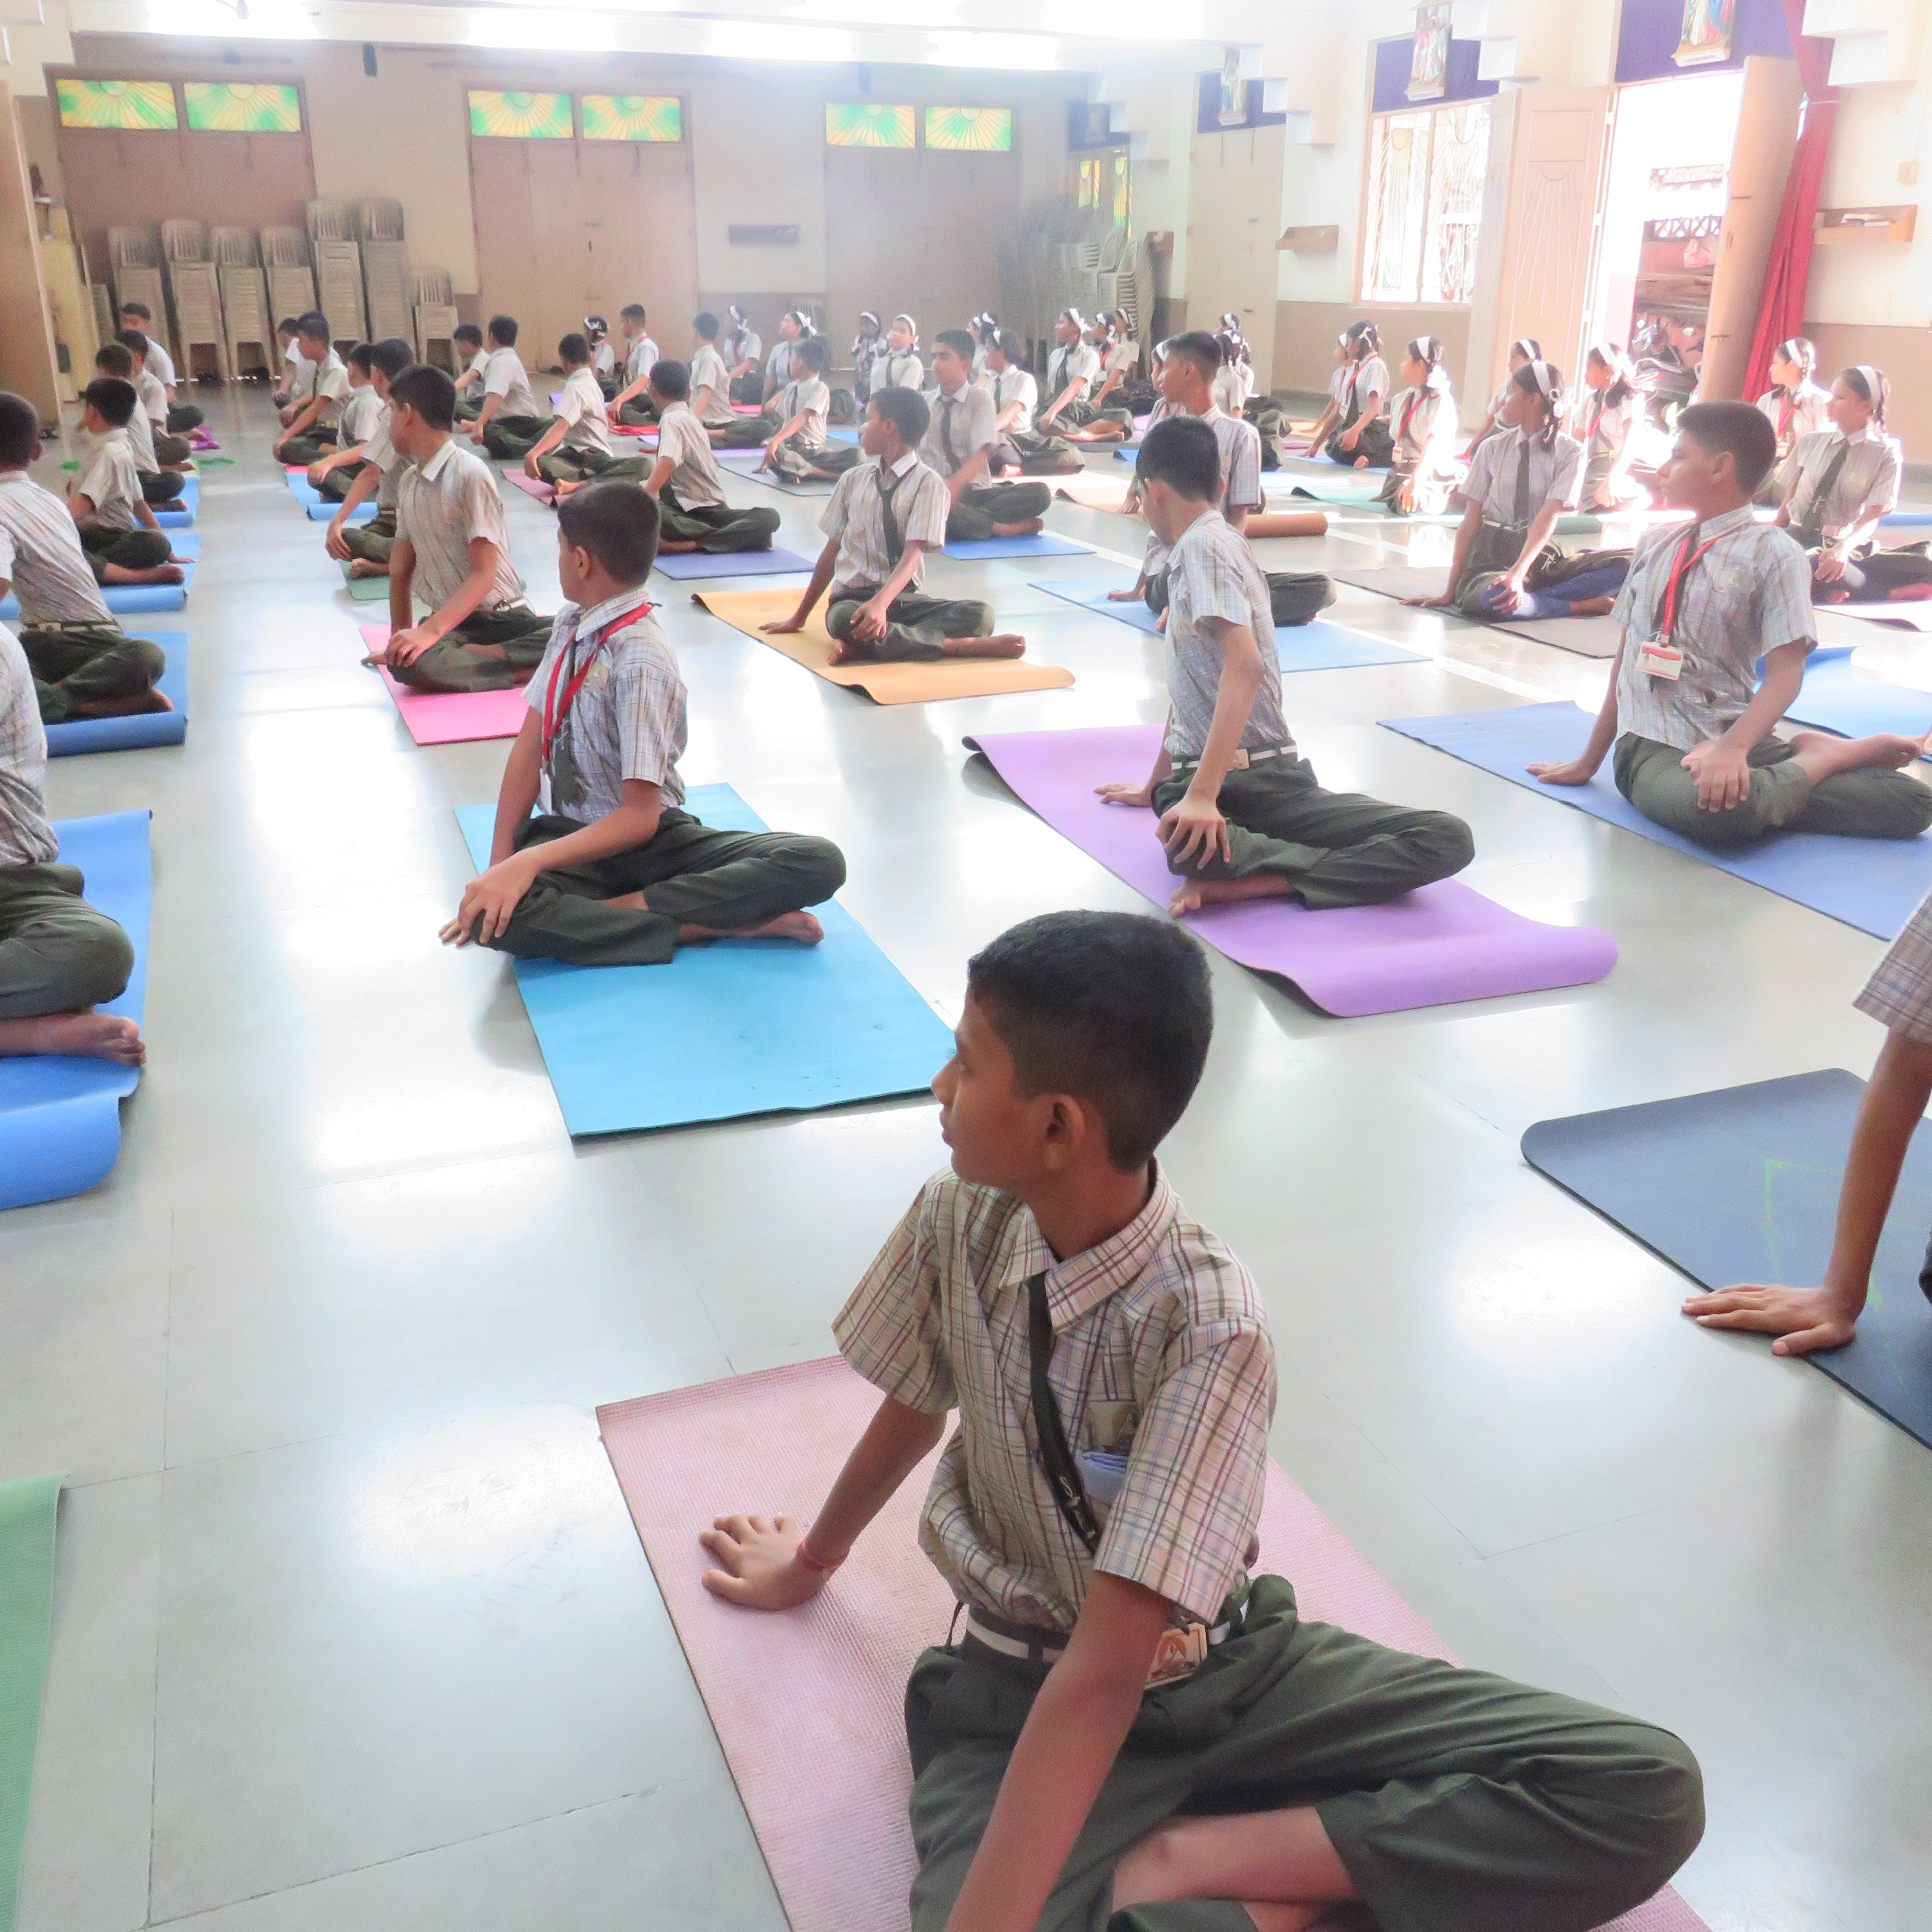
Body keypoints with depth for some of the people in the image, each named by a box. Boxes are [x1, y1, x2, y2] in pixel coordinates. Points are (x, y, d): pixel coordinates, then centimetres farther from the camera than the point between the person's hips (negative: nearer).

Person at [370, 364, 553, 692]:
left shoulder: (470, 474, -11)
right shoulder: (407, 482, 10)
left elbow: (483, 575, -16)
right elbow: (401, 570, 17)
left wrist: (429, 631, -24)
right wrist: (400, 637, 11)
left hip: (503, 618, -5)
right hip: (451, 620, 5)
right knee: (406, 662, -33)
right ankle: (526, 673, -20)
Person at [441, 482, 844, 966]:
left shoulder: (642, 660, -20)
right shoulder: (570, 623, 1)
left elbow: (640, 817, -23)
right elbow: (531, 743, -1)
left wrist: (530, 862, -30)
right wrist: (502, 862, -11)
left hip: (650, 839, -5)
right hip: (572, 833, 5)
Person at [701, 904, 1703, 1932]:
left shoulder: (1211, 1325, -28)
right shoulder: (958, 1219, -13)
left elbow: (1107, 1671, -31)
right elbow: (913, 1407, 8)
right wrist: (813, 1561, 26)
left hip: (1227, 1672, -1)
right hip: (1017, 1692, 1)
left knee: (1648, 1793, -17)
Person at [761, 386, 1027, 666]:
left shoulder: (927, 482, -2)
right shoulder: (853, 480, 10)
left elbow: (913, 553, -14)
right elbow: (832, 549, 14)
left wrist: (882, 602, -31)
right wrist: (799, 618, 15)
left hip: (902, 597, -1)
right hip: (852, 598, 1)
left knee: (980, 615, -26)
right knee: (845, 620, -37)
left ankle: (860, 645, -31)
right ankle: (956, 645, -24)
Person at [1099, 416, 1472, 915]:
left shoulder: (1204, 543, -6)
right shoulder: (1192, 553, 20)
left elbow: (1246, 665, -22)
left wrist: (1203, 793, -30)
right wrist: (1155, 787, 41)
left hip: (1267, 777, -6)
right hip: (1198, 776, 6)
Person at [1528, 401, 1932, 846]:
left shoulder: (1773, 554, -1)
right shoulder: (1657, 547, 12)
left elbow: (1785, 673, -9)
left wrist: (1733, 748, -28)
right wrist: (1588, 762, 18)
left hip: (1735, 738, -2)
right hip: (1653, 745, 3)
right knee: (1714, 808, -35)